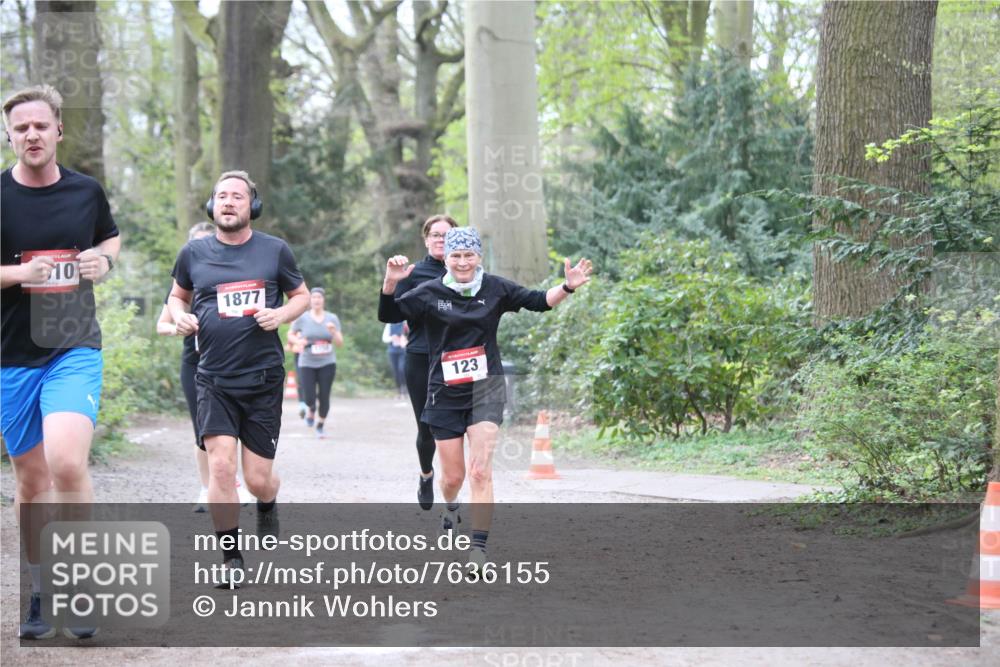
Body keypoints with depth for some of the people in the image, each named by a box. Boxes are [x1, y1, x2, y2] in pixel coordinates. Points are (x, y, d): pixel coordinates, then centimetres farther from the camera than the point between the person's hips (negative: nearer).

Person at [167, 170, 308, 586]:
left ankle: (267, 508, 40)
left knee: (258, 479, 2)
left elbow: (301, 295, 13)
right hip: (214, 380, 0)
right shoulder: (193, 254, 4)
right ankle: (231, 557, -1)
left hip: (264, 378, 0)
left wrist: (282, 314, -8)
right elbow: (178, 295, 20)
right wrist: (179, 316, -3)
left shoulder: (274, 250, 1)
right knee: (220, 464, -15)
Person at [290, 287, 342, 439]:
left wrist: (334, 331, -18)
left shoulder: (332, 318, 3)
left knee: (324, 397, -4)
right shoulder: (302, 318, -1)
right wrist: (299, 341, -9)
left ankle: (320, 426, 16)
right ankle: (311, 410, 28)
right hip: (307, 364, -1)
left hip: (327, 363, 1)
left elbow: (340, 343, 2)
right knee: (310, 399, -9)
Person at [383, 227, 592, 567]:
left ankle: (479, 550, -12)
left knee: (480, 471, -14)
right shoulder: (429, 293, -3)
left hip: (486, 390, 0)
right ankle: (450, 508, 47)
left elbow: (539, 301, 6)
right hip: (445, 395, 1)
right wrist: (390, 283, -26)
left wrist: (567, 287, -10)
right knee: (452, 476, 10)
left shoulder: (495, 289, 0)